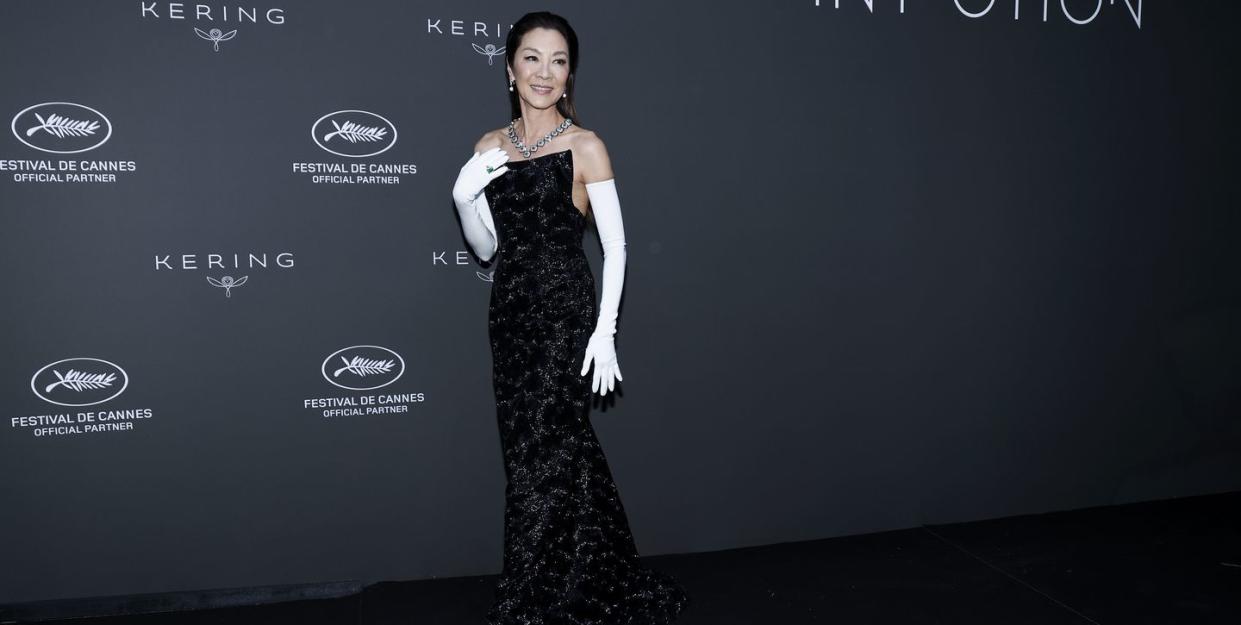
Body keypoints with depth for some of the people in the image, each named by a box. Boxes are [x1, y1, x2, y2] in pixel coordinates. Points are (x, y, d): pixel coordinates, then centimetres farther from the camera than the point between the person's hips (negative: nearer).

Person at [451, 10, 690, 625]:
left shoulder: (586, 146, -5)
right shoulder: (489, 147, 9)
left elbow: (615, 245, -6)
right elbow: (486, 247, 10)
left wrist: (604, 332, -12)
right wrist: (464, 196, -8)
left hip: (566, 315, -5)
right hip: (510, 314, 5)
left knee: (542, 459, -2)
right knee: (564, 452, 13)